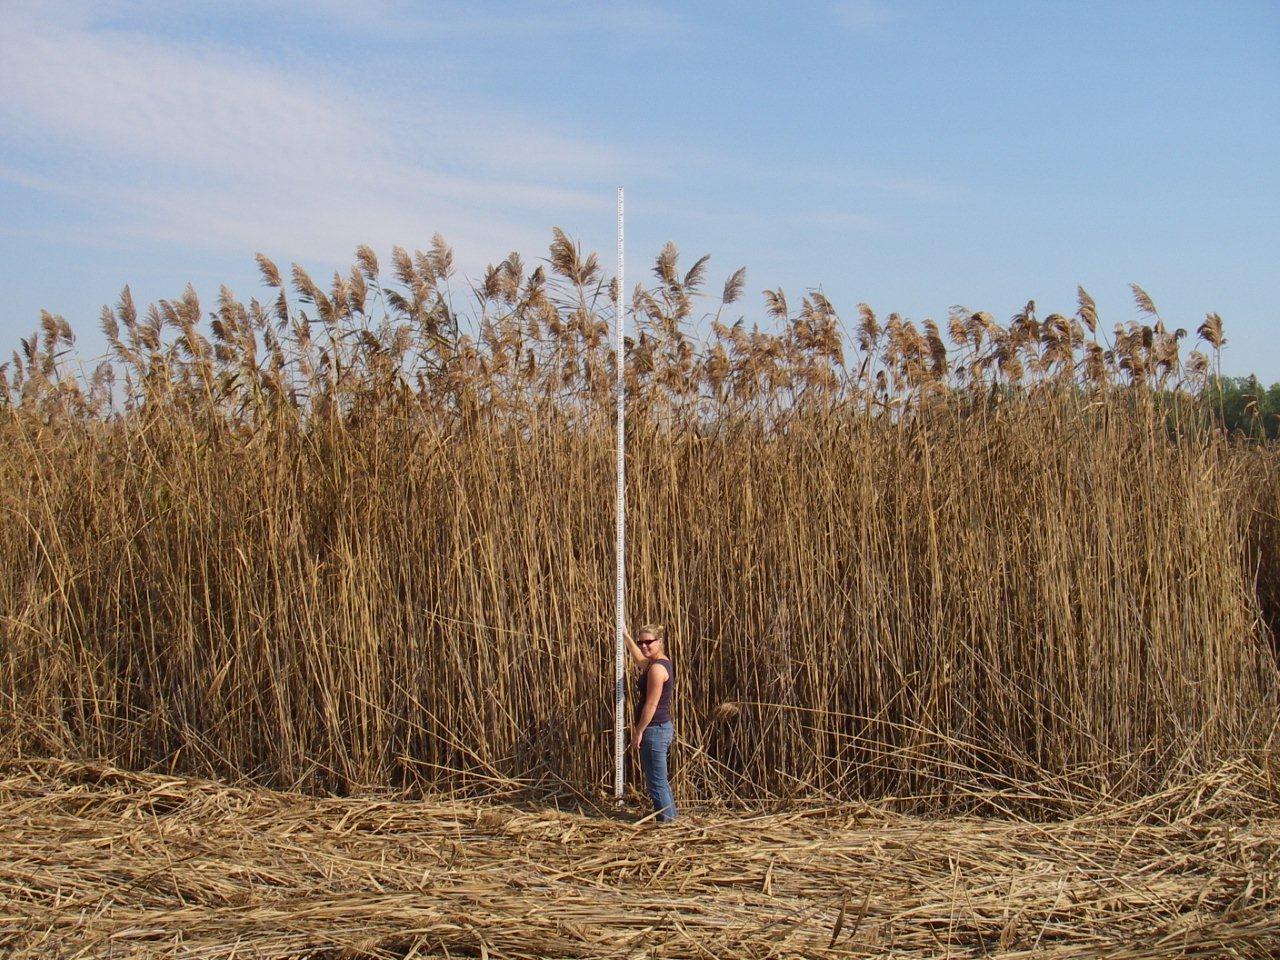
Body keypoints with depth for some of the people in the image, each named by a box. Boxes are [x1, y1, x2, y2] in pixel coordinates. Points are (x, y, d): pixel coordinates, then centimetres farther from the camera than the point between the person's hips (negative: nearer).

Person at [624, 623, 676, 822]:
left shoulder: (657, 668, -18)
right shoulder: (662, 663, 12)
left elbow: (651, 704, -21)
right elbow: (639, 659, 36)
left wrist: (638, 732, -16)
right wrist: (627, 637, 42)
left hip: (654, 729, -11)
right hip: (661, 728, 11)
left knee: (656, 782, -5)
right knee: (658, 780, 19)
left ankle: (666, 821, -1)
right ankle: (670, 818, 26)